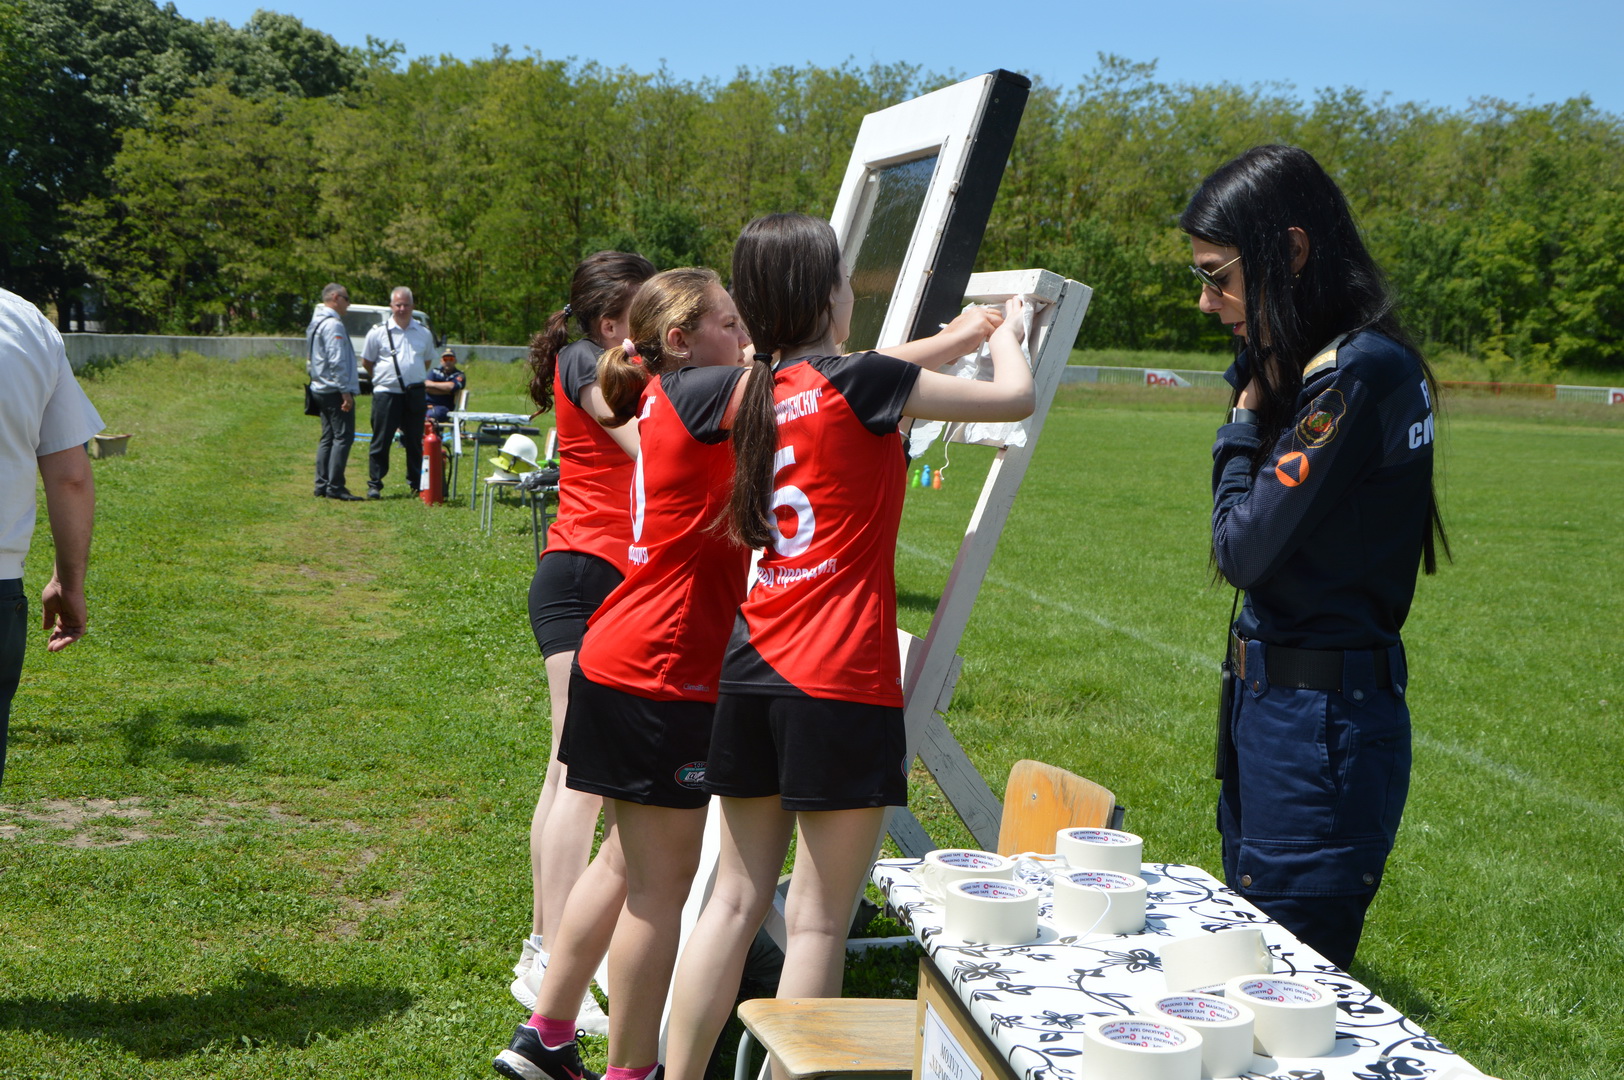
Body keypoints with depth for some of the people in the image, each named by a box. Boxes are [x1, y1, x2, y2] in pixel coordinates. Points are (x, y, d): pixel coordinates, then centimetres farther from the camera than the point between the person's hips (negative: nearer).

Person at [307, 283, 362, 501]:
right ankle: (335, 486, -12)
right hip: (335, 390, -10)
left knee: (328, 438, 13)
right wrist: (345, 392, -20)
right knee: (343, 437, -9)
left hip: (321, 390, 10)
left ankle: (322, 485, 13)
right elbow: (337, 362, -20)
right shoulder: (332, 324, -14)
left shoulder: (315, 323, 18)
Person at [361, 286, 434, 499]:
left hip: (415, 394, 3)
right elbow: (366, 362, 8)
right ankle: (374, 485, 5)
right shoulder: (378, 332, 0)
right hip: (386, 393, -3)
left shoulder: (424, 333, 8)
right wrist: (382, 379, 11)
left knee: (415, 441, 8)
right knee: (381, 441, -1)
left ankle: (416, 484, 15)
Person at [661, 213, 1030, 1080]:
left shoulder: (763, 391, 10)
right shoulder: (860, 382, -10)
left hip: (753, 667, 7)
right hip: (837, 681, -7)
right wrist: (1006, 335, 20)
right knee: (818, 923, 1)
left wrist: (964, 334, 36)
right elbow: (1015, 398, -1)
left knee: (736, 897, 16)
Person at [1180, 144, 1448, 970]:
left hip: (1320, 718, -10)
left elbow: (1245, 550, -19)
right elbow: (1249, 540, 13)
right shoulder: (1332, 365, 10)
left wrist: (1246, 418, -6)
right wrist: (1257, 388, 6)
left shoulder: (1356, 374, -20)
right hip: (1277, 698, 10)